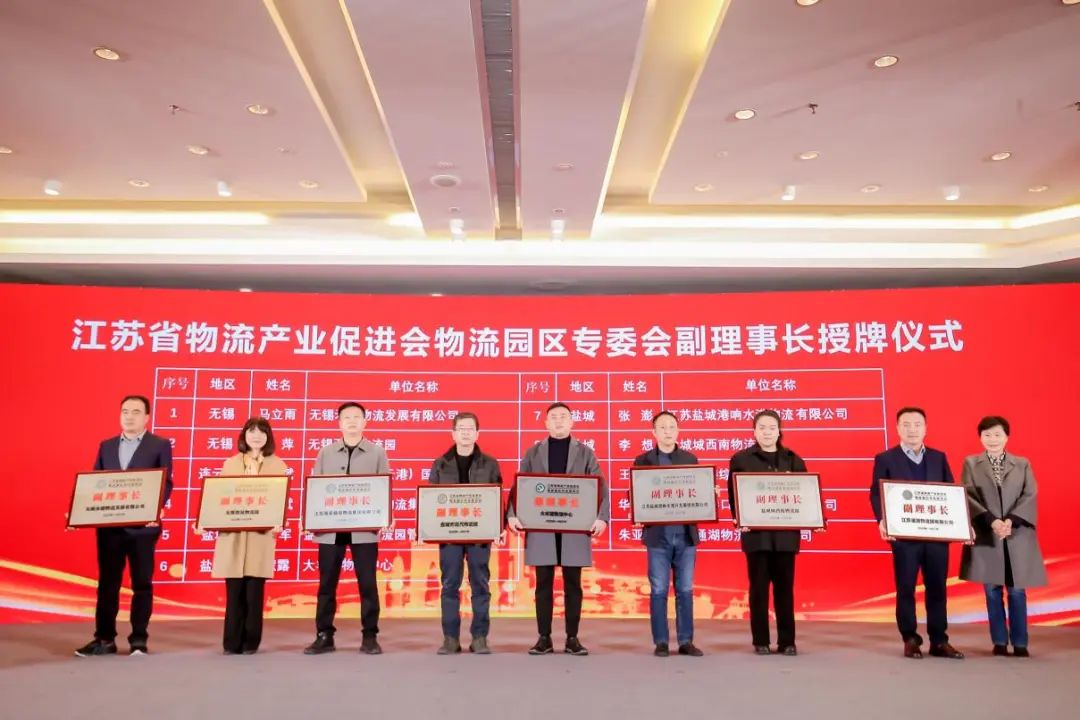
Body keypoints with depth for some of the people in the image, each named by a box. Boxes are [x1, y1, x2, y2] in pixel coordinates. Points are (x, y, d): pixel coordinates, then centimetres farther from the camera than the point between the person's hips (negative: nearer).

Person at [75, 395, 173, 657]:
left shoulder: (160, 445, 2)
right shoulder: (106, 446, 15)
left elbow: (166, 483, -4)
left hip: (142, 525, -4)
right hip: (109, 524, 4)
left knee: (142, 583, 2)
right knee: (107, 583, 8)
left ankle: (139, 639, 10)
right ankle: (104, 639, 16)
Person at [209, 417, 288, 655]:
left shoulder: (277, 465, 8)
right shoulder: (230, 464, 12)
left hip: (261, 534, -1)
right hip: (232, 534, 1)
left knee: (254, 591, 1)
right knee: (234, 591, 1)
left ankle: (250, 642, 12)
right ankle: (232, 642, 11)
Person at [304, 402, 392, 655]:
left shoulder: (377, 453, 5)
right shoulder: (326, 453, 9)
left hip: (364, 528, -2)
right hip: (330, 527, 2)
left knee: (367, 583, 1)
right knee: (327, 582, 6)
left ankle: (370, 637, 11)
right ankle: (324, 636, 16)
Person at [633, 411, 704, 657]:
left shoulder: (690, 459, 10)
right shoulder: (643, 460, 3)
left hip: (685, 533, 2)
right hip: (658, 534, -2)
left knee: (685, 590, 6)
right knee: (659, 591, 3)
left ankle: (686, 641, 14)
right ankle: (660, 642, 11)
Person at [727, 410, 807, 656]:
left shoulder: (793, 460, 10)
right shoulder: (741, 459, 3)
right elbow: (734, 494, 2)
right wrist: (740, 519, -12)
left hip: (785, 532, 2)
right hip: (756, 532, -2)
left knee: (785, 587, 5)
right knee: (759, 587, 3)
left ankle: (787, 641, 14)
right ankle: (761, 641, 11)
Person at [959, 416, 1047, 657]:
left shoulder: (1022, 464, 8)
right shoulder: (971, 463, 6)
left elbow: (1030, 496, -2)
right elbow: (968, 497, -4)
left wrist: (1011, 520, -16)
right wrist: (991, 521, -17)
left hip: (1017, 536, 0)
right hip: (986, 536, 0)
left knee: (1017, 591, 3)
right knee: (993, 591, 5)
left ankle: (1020, 643, 13)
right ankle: (999, 641, 13)